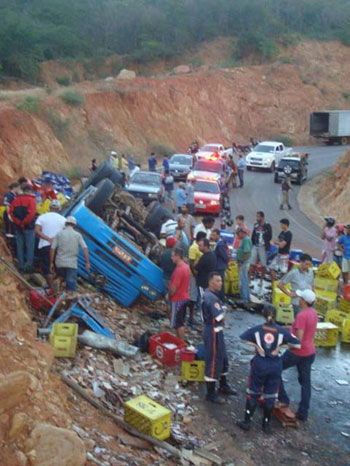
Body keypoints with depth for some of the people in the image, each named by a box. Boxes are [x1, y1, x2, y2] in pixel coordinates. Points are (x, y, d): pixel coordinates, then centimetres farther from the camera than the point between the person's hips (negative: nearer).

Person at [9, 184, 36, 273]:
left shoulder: (16, 199, 7)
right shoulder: (30, 199, -8)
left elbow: (11, 212, -2)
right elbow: (31, 213, -21)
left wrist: (18, 222, -6)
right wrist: (24, 223, -12)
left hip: (18, 227, 5)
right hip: (28, 227, -5)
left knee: (20, 246, 11)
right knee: (30, 246, 3)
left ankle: (21, 265, 16)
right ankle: (29, 265, 1)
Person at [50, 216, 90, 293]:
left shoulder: (59, 234, 5)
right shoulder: (77, 235, 3)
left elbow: (52, 249, 0)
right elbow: (85, 248, -6)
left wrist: (51, 263, 5)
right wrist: (87, 262, -4)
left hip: (60, 262, 2)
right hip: (72, 263, -2)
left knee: (61, 278, 28)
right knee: (71, 284, -1)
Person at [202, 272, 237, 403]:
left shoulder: (209, 294, 10)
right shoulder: (211, 298, -24)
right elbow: (221, 317, -23)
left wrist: (220, 315, -3)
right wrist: (223, 315, -2)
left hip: (216, 331, 11)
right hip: (213, 332, -11)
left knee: (223, 359, 22)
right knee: (213, 362, -2)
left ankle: (223, 386, 38)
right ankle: (211, 394, 8)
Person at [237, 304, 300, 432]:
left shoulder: (257, 329, -7)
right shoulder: (281, 331, -6)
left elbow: (242, 338, -4)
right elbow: (297, 344, -5)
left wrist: (254, 344, 0)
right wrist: (282, 343, 4)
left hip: (259, 364, -1)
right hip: (275, 366, 1)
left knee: (253, 393, 11)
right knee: (270, 395, 11)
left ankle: (247, 422, 15)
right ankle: (266, 424, 21)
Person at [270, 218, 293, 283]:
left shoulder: (288, 234, -15)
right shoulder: (282, 232, 11)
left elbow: (282, 245, -18)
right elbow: (276, 241, 15)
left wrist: (277, 242, -2)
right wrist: (278, 243, -6)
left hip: (284, 255, -9)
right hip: (279, 253, 9)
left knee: (284, 271, -5)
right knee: (272, 268, 10)